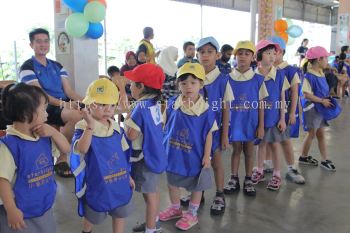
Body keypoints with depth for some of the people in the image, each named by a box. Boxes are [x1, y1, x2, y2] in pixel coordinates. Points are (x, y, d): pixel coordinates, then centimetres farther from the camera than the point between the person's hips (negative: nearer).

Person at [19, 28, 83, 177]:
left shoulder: (57, 66, 19)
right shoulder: (28, 67, 1)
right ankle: (61, 159, -18)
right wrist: (62, 103, -27)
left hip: (65, 105, 6)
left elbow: (69, 90, 9)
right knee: (77, 116, -34)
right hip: (44, 108, -5)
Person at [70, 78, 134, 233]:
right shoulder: (83, 128, -18)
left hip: (120, 182, 4)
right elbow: (81, 149, -39)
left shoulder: (116, 128, -1)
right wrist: (91, 127, -51)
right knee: (93, 218, 20)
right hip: (97, 184, -4)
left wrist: (128, 175, 15)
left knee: (120, 214, 18)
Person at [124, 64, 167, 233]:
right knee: (153, 191, 22)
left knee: (149, 194, 5)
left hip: (145, 158, -9)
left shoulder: (140, 107, -24)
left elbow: (131, 135, -25)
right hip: (155, 154, 9)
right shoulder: (155, 103, 2)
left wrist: (127, 118, -9)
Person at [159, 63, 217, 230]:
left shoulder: (205, 110, -17)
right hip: (173, 153, 3)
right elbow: (165, 126, 4)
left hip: (194, 155, -3)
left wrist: (207, 156, -9)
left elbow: (209, 134, -10)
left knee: (196, 185, 14)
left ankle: (192, 214, 35)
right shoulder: (172, 104, -8)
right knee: (172, 182, 21)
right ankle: (175, 208, 44)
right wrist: (162, 145, 7)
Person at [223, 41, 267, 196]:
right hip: (234, 122, 0)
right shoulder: (229, 79, -3)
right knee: (236, 149, 11)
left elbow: (260, 104, -1)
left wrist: (261, 126, -1)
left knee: (249, 150, 11)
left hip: (250, 122, 0)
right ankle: (234, 179, 25)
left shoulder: (258, 79, -4)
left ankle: (248, 180, 25)